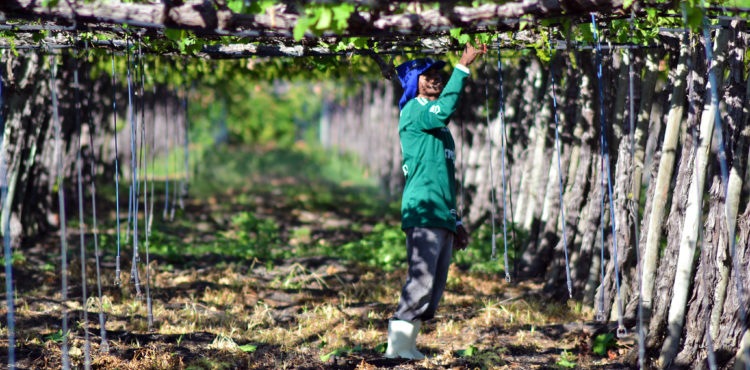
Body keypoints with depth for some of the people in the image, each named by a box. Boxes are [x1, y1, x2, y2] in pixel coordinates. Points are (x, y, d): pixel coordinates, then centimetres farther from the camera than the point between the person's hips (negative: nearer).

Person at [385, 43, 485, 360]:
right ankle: (397, 345, -17)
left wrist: (456, 222, 24)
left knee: (434, 287, 6)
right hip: (423, 213, -9)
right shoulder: (413, 111, -2)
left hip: (442, 218, 9)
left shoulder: (439, 128, 25)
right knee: (420, 282, -17)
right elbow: (445, 109, -25)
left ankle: (408, 345, 9)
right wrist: (463, 66, -23)